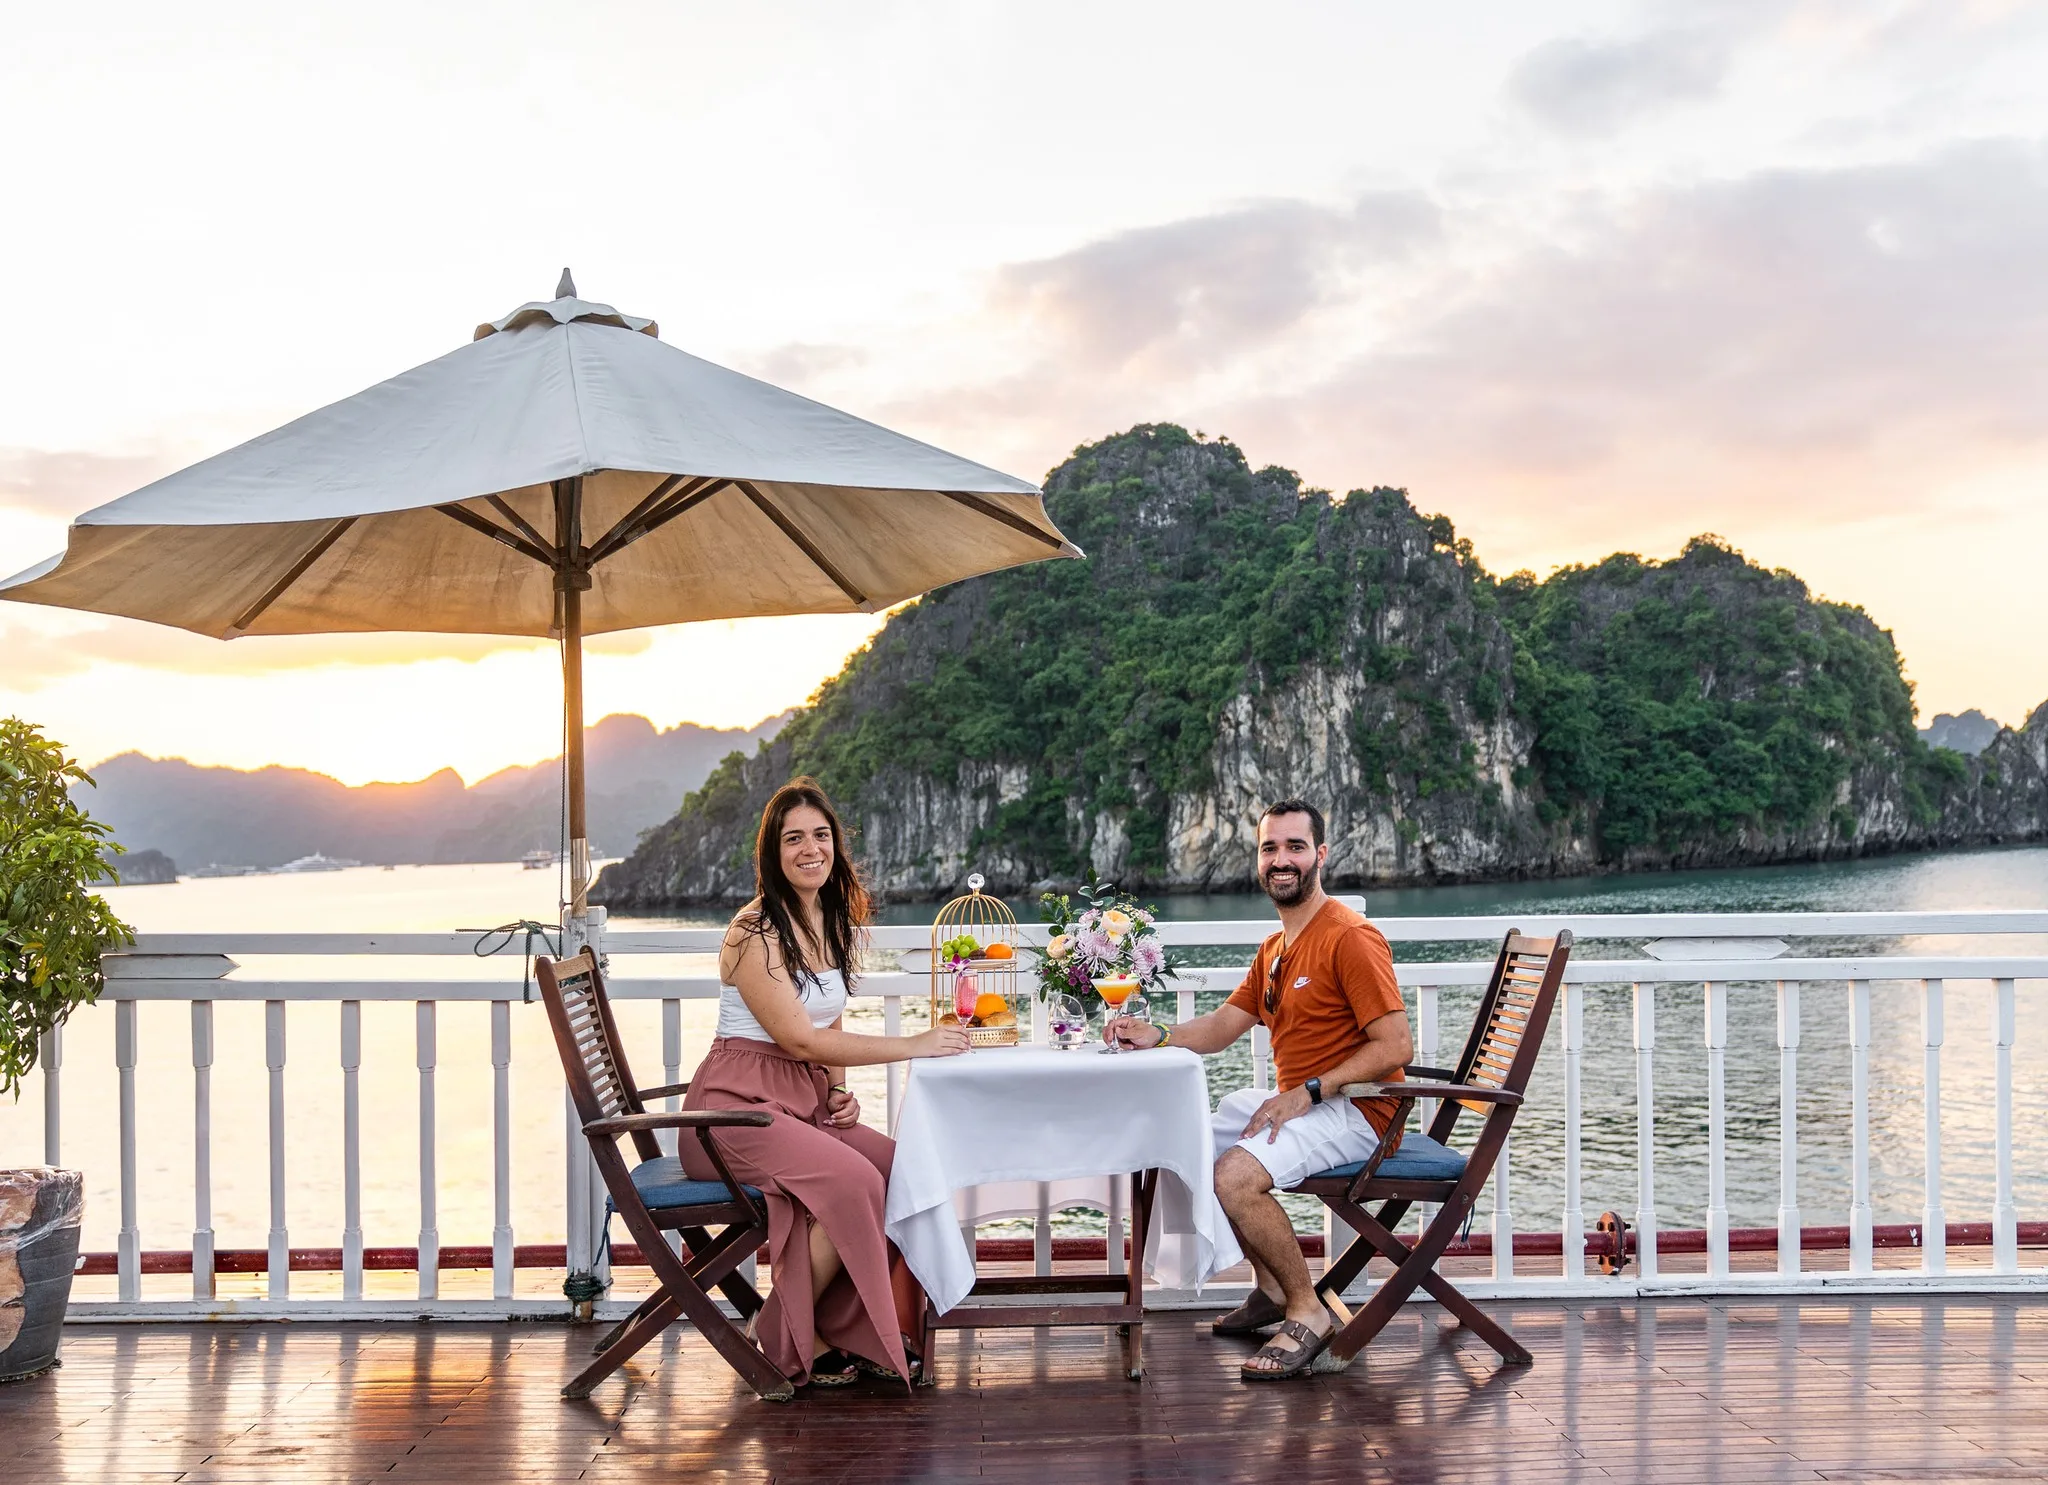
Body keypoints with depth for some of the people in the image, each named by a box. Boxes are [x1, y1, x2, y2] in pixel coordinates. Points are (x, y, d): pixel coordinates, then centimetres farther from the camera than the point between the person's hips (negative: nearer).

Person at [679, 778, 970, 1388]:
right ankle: (786, 1339, -10)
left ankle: (855, 1335, -2)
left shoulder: (837, 925, 12)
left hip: (806, 1102, 8)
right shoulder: (755, 932, -14)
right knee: (851, 1179, -28)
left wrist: (840, 1091, 2)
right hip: (737, 1107, -8)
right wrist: (913, 1045, -17)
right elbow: (798, 1039, -19)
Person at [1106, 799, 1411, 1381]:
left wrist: (1307, 1092, -24)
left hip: (1353, 1109, -10)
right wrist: (1157, 1036, -2)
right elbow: (1221, 1026, 17)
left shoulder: (1350, 938, -17)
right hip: (1294, 1102, 10)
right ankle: (1271, 1288, 19)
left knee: (1236, 1175, -28)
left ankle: (1307, 1312, -11)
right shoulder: (1275, 948, 14)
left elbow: (1396, 1046, -22)